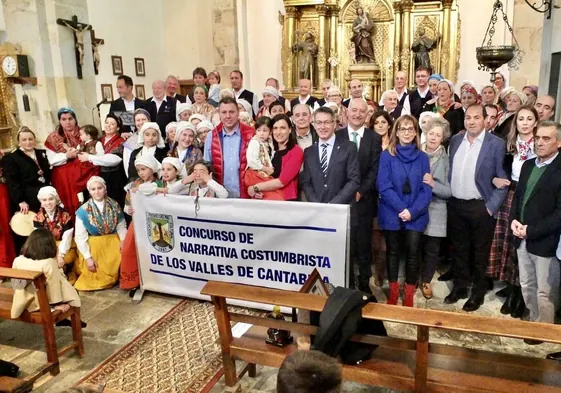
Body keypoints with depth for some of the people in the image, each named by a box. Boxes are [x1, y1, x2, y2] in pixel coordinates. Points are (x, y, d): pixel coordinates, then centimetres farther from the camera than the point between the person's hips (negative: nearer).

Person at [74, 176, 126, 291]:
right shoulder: (83, 211, -9)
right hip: (93, 246, -2)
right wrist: (88, 257, -13)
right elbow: (80, 237, -8)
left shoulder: (114, 206, -1)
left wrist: (123, 240, -16)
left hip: (113, 242, 2)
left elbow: (121, 226, 4)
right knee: (94, 272, -13)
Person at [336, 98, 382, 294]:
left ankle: (364, 282, 23)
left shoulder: (375, 138, 4)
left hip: (364, 199, 0)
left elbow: (375, 170, -2)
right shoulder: (336, 136, 4)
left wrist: (360, 191, -13)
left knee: (364, 244, 9)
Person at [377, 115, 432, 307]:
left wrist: (412, 211, -14)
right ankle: (393, 292, 24)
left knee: (412, 253, 4)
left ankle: (409, 296, 17)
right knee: (392, 252, 10)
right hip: (392, 214, -1)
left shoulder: (422, 158, 3)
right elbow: (384, 186, -9)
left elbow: (426, 189, -1)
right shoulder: (387, 155, -3)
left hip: (416, 216, 1)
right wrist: (401, 209, -17)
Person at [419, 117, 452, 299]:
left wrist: (433, 184, -23)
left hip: (435, 211, 0)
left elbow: (450, 191, -9)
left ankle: (426, 281, 33)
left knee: (432, 249, 10)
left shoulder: (447, 159, -5)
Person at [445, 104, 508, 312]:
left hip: (480, 206, -4)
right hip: (455, 205, 4)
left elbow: (503, 179, -9)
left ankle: (478, 293, 24)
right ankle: (459, 287, 32)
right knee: (459, 250, 17)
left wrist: (491, 207, -14)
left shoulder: (496, 143, -9)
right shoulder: (455, 140, 5)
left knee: (480, 253, 9)